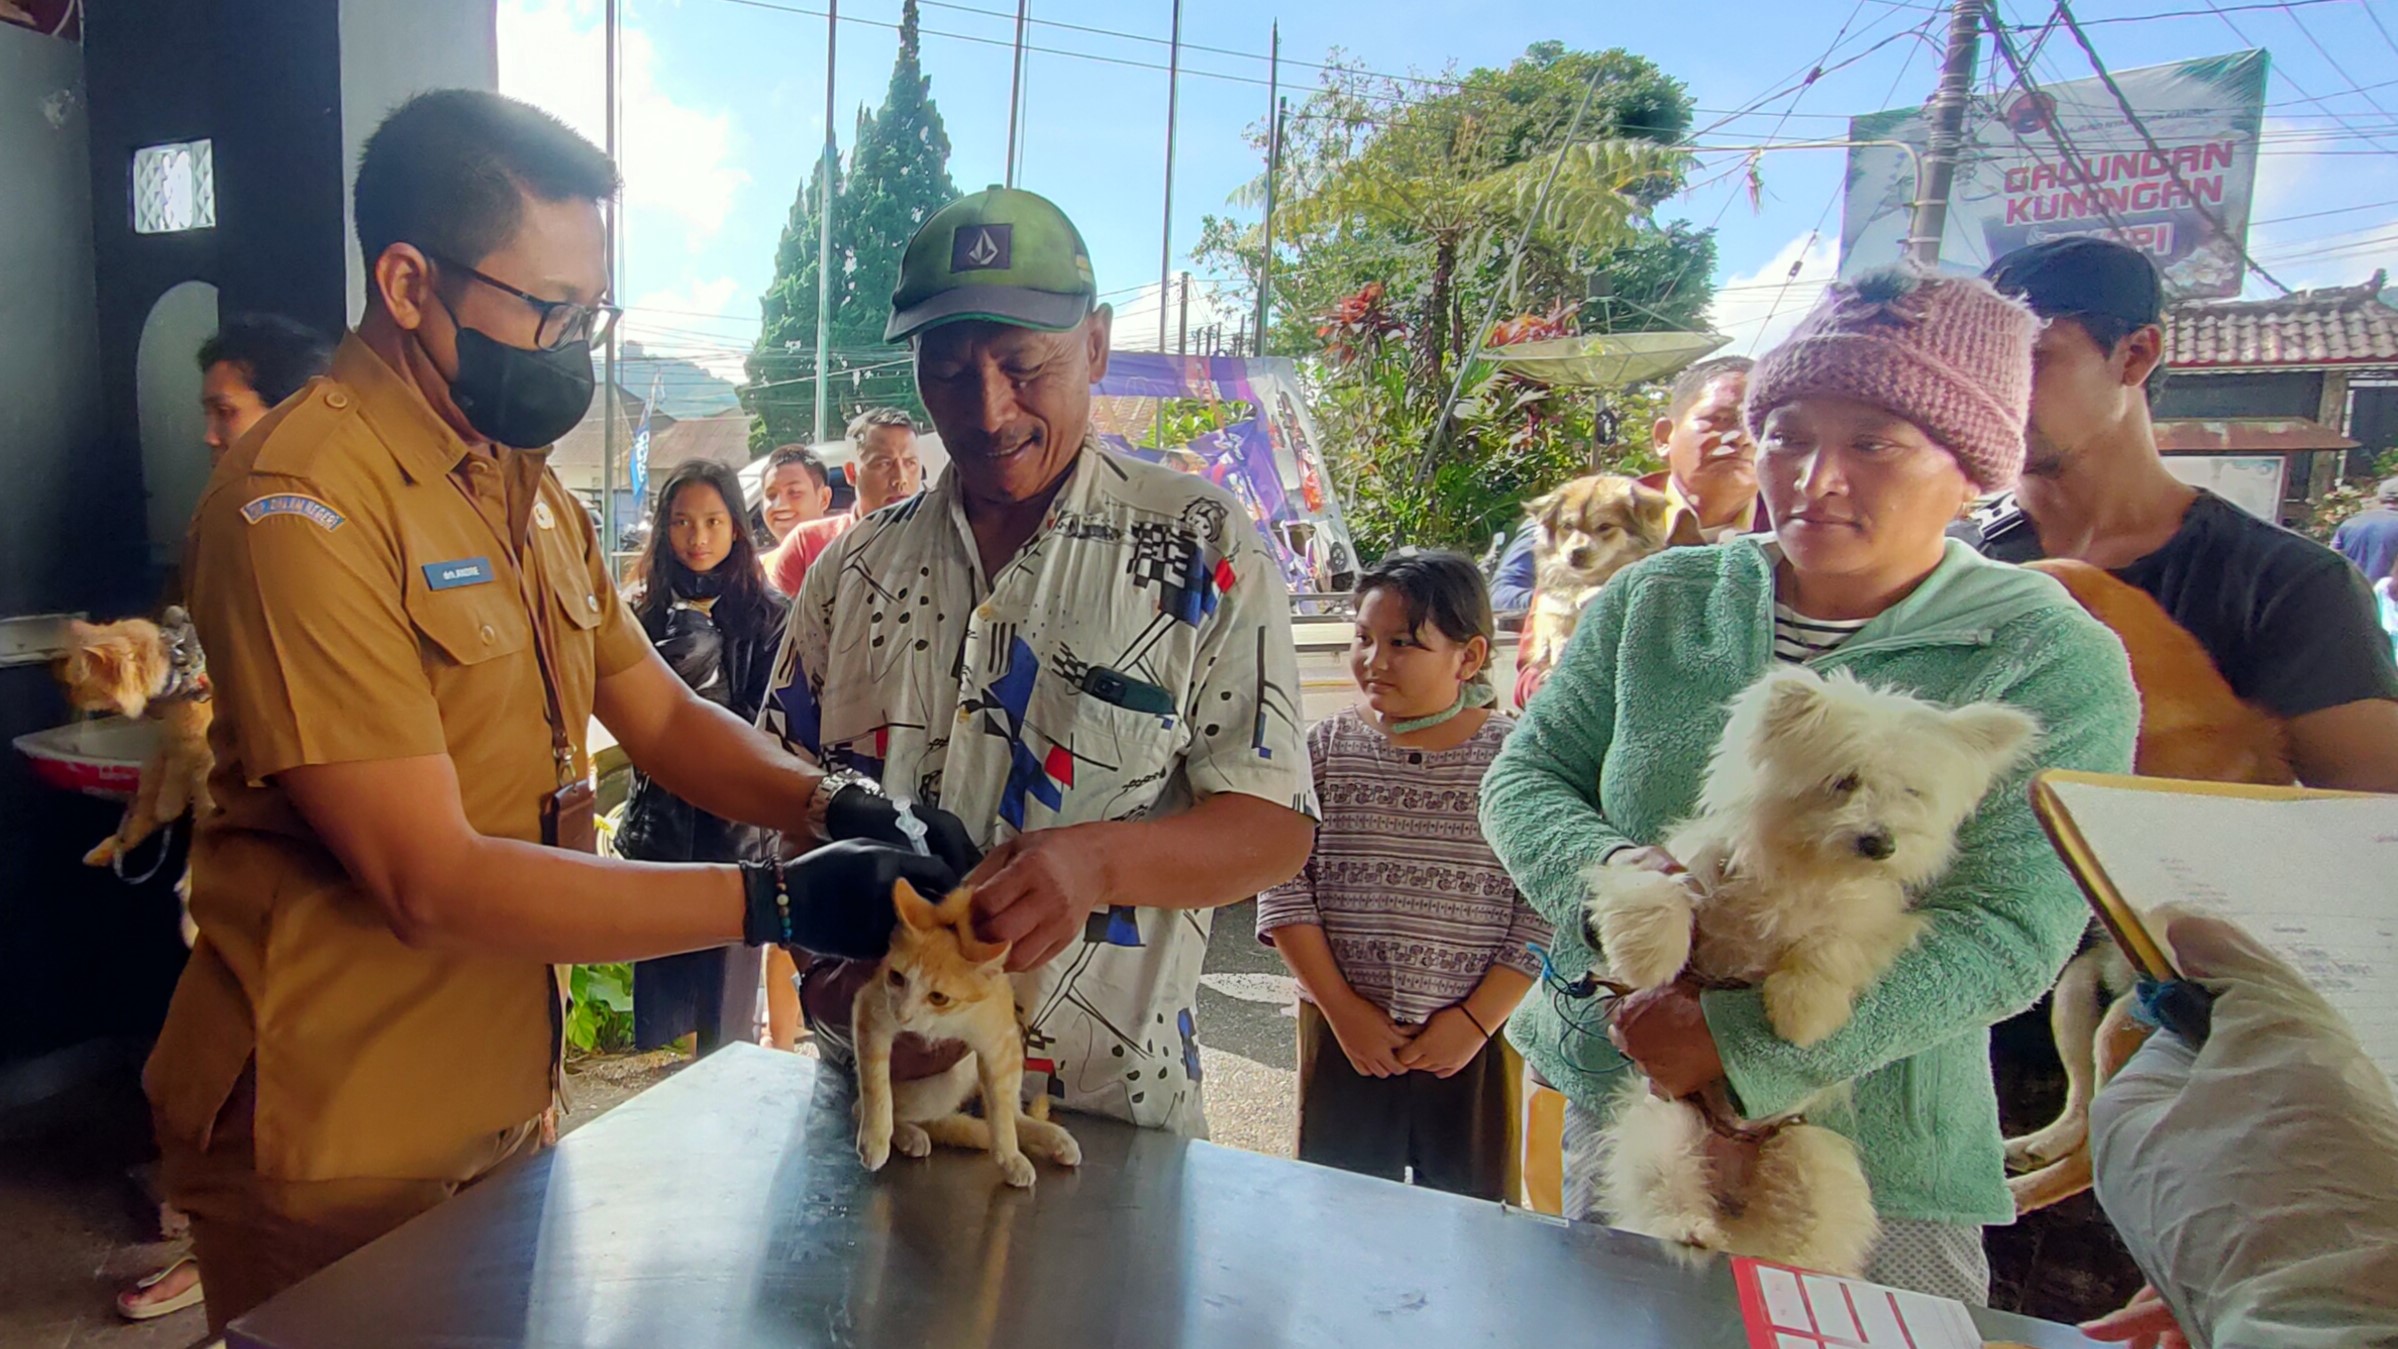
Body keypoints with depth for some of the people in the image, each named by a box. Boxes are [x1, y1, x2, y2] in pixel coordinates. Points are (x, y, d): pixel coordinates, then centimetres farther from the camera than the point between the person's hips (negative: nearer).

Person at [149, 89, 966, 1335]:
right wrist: (778, 904, -28)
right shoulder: (302, 506, -22)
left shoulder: (526, 484, 7)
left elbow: (659, 714, 5)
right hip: (336, 1149, -7)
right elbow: (432, 881, -26)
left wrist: (828, 802, -13)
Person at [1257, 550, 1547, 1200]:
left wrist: (1476, 1019, -9)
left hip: (1477, 1043, -1)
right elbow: (1283, 888, -3)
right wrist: (1342, 1007, -7)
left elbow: (1543, 909, -5)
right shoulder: (1325, 748, -1)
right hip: (1343, 1035, 1)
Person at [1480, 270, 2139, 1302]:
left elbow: (2007, 936, -19)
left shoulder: (2054, 664, -11)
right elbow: (1523, 778, 0)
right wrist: (1611, 868, -22)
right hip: (1617, 1114, 4)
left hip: (1877, 1177, -3)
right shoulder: (1655, 603, -1)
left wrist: (1742, 1045, -26)